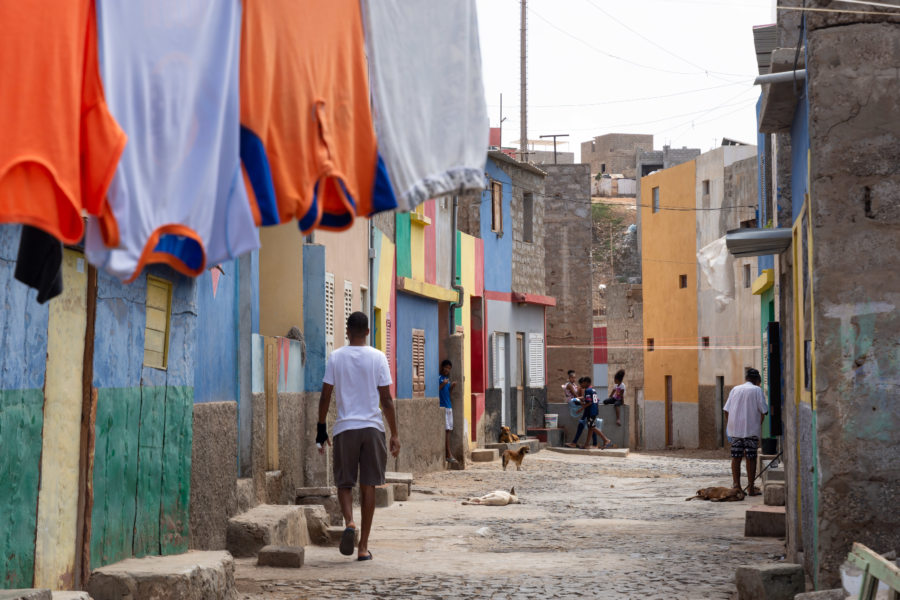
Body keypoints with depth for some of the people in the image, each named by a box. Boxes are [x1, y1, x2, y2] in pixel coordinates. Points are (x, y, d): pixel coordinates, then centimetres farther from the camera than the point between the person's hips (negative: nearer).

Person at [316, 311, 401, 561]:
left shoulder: (336, 357, 2)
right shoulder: (378, 358, 0)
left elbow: (325, 396, 2)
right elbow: (386, 399, -1)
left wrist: (321, 428, 13)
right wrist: (395, 434, 4)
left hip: (345, 428, 0)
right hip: (372, 428, 0)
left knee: (344, 483, 11)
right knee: (368, 486, 6)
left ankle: (349, 522, -18)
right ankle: (363, 547, 6)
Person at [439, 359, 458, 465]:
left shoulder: (447, 378, 18)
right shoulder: (438, 378, -7)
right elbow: (436, 391, -11)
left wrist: (452, 386, 6)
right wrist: (443, 384, -21)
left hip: (448, 406, 8)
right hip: (441, 406, -8)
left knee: (448, 430, 7)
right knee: (445, 430, -10)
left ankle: (445, 453, 10)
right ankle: (449, 454, -12)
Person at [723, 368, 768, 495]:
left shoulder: (735, 389, 11)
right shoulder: (757, 390, -1)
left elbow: (726, 410, 9)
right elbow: (763, 411, -7)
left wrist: (727, 425, 16)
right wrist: (760, 425, 7)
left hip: (735, 429, 4)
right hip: (751, 429, -4)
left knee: (736, 457, 7)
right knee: (751, 458, 1)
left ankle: (736, 485, 7)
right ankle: (751, 488, 2)